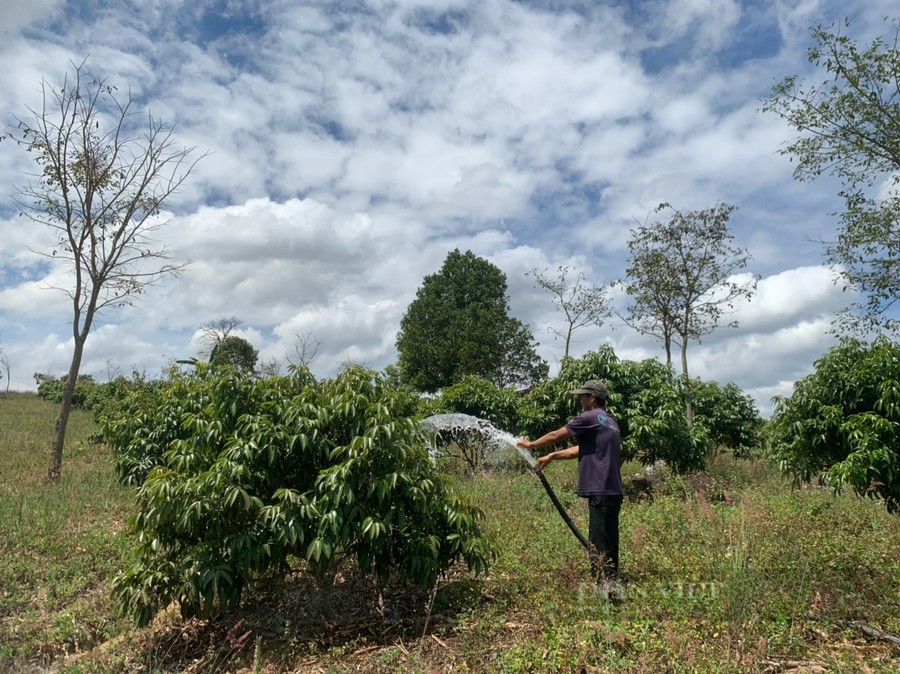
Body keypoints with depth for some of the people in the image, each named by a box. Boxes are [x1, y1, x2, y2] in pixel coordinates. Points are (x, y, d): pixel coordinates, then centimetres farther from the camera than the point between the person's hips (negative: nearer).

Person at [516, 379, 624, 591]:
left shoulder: (590, 418, -9)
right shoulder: (609, 422, 20)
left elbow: (556, 436, -1)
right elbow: (581, 449, 27)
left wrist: (531, 444, 14)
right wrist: (551, 456, 30)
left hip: (601, 492, -10)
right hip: (611, 491, 10)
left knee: (599, 545, -8)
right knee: (607, 543, 15)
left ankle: (608, 584, -9)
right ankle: (612, 585, 21)